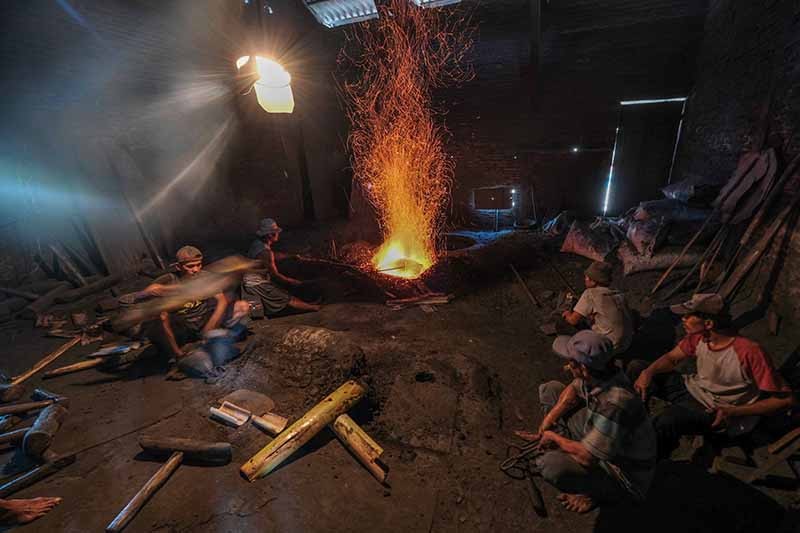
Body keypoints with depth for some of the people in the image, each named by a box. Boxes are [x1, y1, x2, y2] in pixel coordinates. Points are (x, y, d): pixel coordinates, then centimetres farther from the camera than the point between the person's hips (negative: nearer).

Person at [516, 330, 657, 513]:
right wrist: (547, 422, -5)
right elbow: (574, 389, 4)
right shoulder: (600, 374, -18)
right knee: (550, 389, 2)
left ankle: (599, 491, -2)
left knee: (550, 466, -33)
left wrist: (555, 438, -14)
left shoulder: (615, 404, -40)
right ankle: (565, 449, 9)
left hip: (625, 477, -7)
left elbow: (586, 457, -33)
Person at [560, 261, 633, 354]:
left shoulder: (590, 294, -18)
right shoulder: (620, 295, 1)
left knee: (561, 325, -1)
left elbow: (573, 320, -16)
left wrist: (566, 315, 7)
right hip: (626, 345, 7)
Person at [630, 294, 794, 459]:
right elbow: (671, 358, 3)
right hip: (691, 388, 7)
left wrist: (734, 412, -26)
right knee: (636, 367, -2)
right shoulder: (697, 336, -10)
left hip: (714, 410, -6)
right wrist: (648, 372, -17)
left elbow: (785, 398, -20)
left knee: (666, 420, -35)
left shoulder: (749, 352, -29)